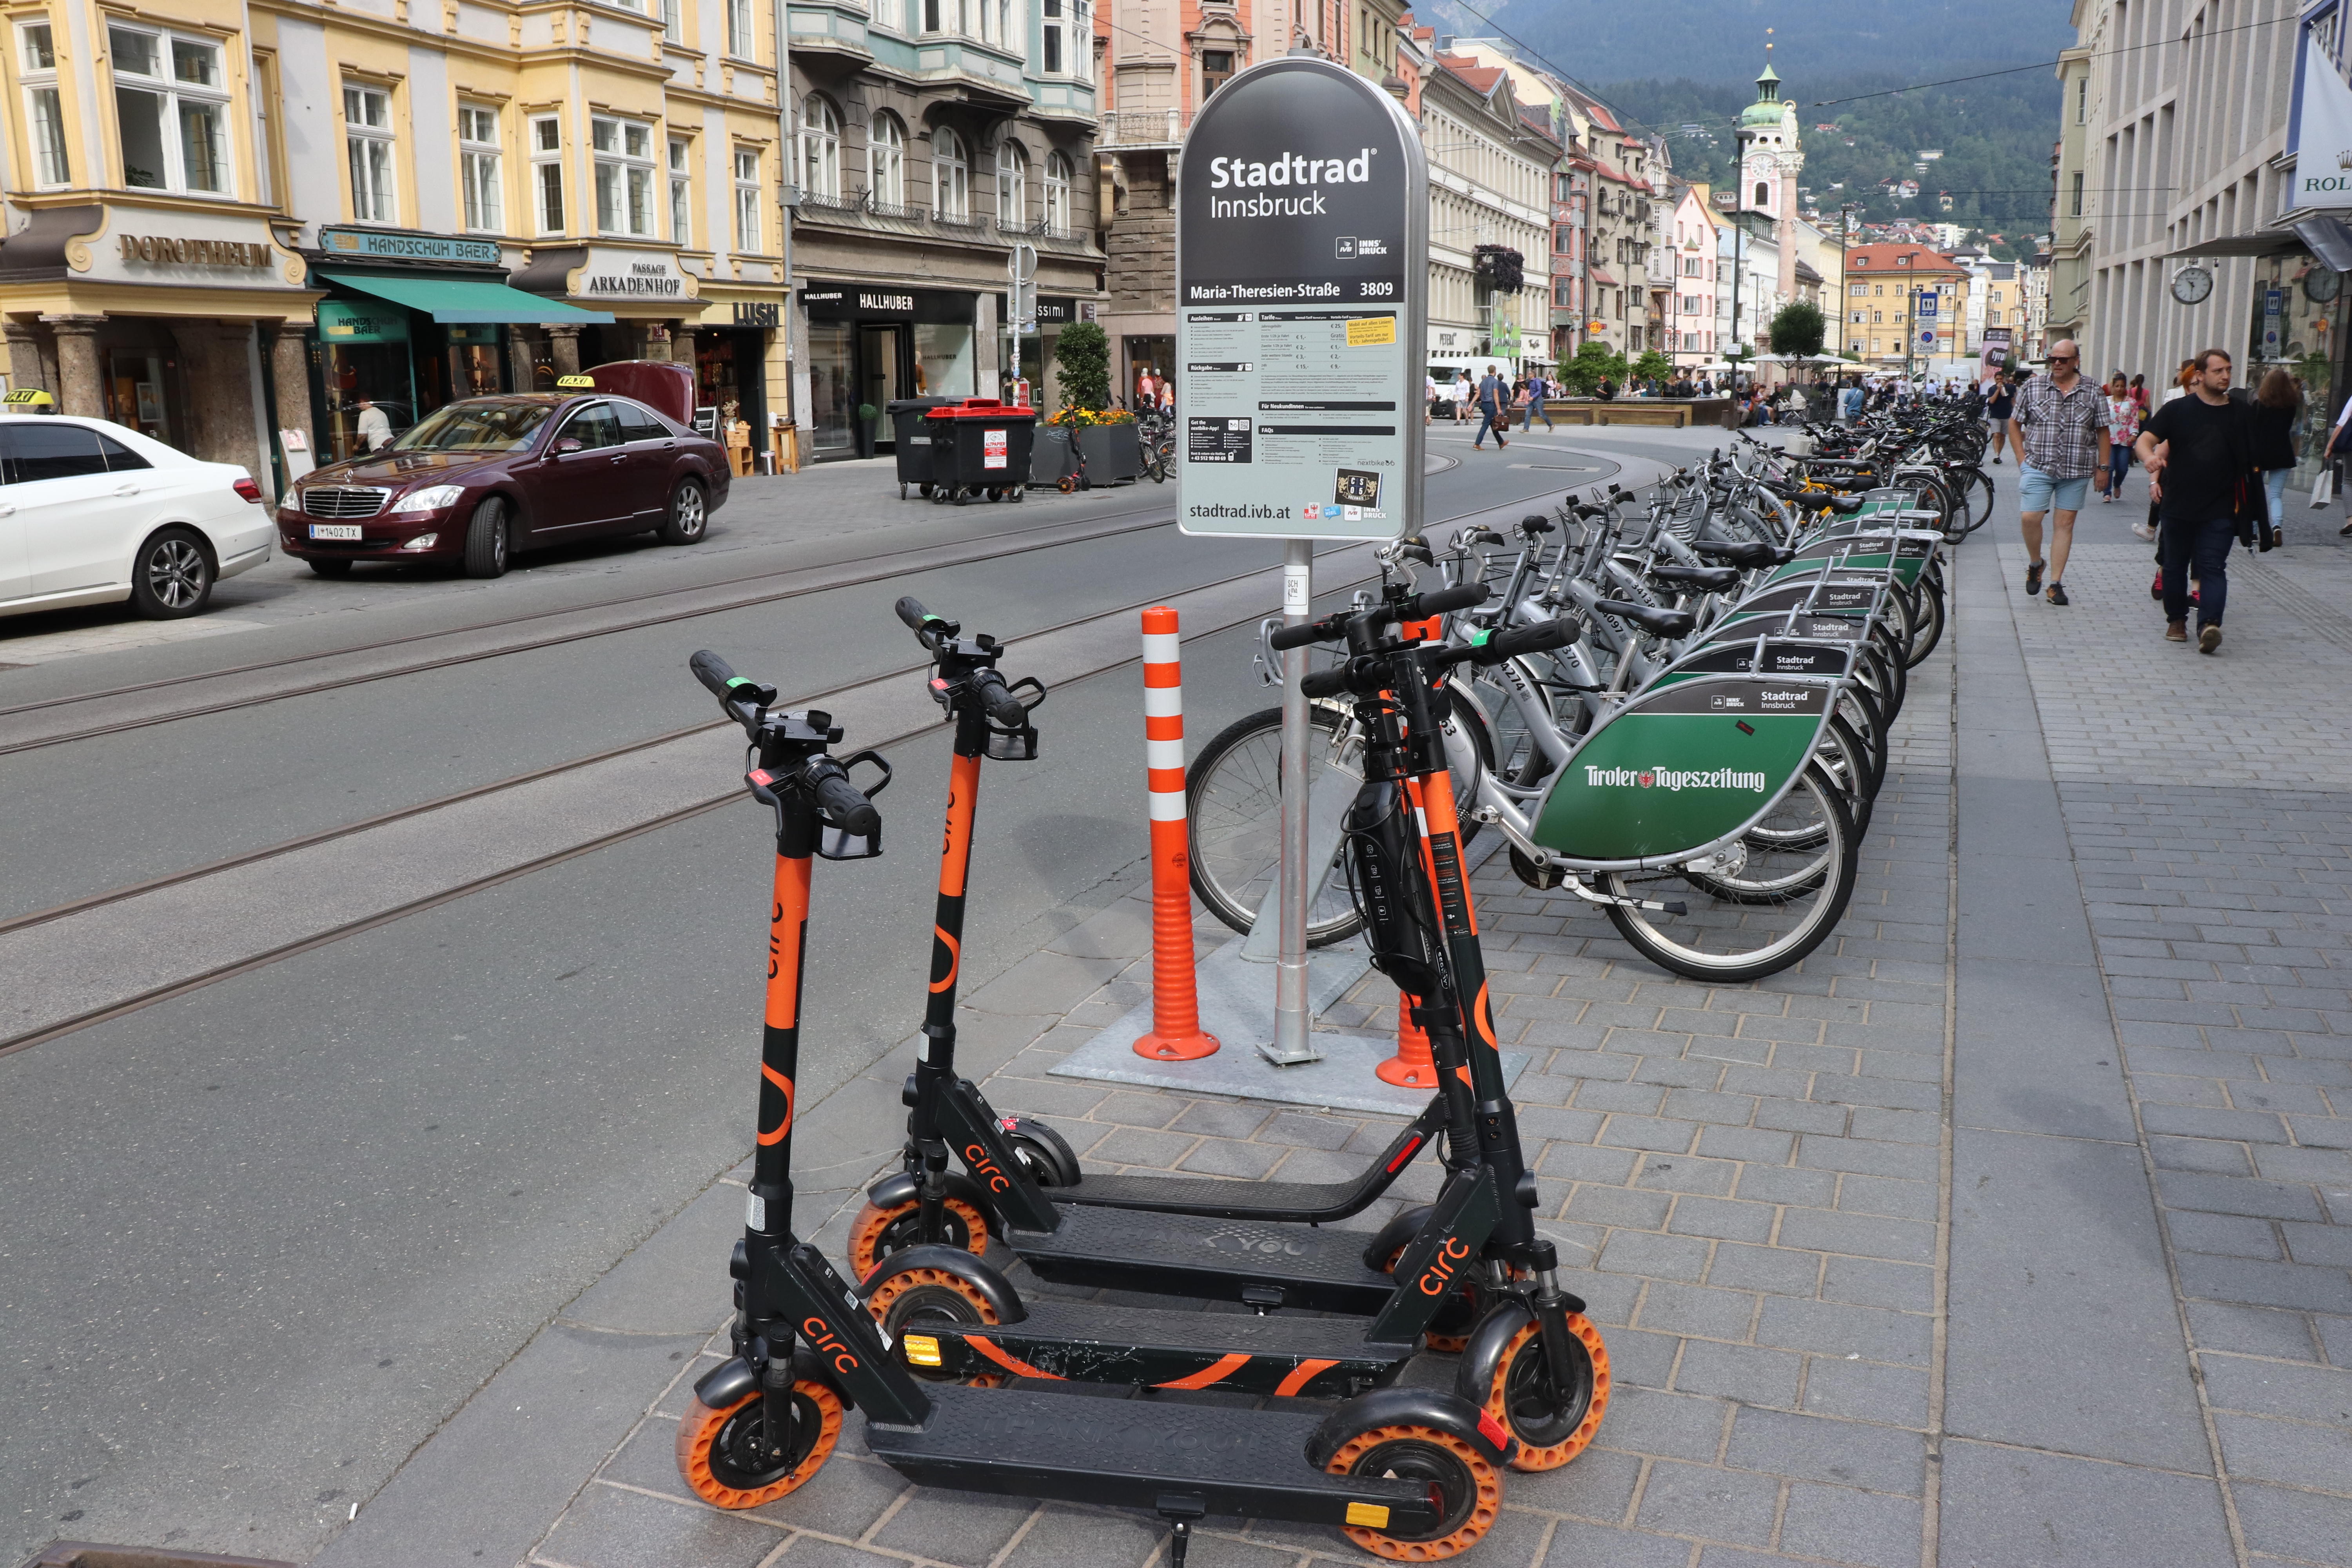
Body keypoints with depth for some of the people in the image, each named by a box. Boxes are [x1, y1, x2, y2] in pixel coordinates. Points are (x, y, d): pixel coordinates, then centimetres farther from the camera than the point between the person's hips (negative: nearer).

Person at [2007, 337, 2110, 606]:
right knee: (2030, 518, -11)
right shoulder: (2033, 387, 3)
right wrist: (2022, 457, 1)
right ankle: (2035, 565, 17)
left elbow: (2102, 431, 7)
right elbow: (2014, 423, 10)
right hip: (2038, 467, 0)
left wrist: (2102, 468, 4)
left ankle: (2056, 583, 8)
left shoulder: (2093, 393, 3)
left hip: (2076, 471, 0)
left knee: (2065, 523, 3)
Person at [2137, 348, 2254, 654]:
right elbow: (2145, 440, -6)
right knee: (2175, 565, 11)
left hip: (2219, 511, 0)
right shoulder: (2178, 409, 1)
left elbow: (2249, 463, 12)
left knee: (2213, 567, -10)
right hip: (2177, 505, 0)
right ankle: (2177, 620, 25)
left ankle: (2209, 624, -21)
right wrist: (2149, 457, -27)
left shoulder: (2240, 415, 6)